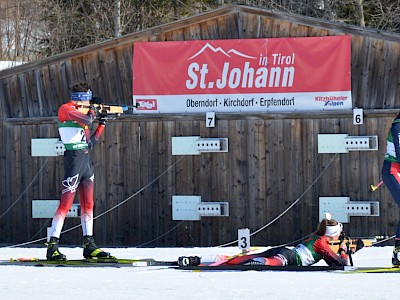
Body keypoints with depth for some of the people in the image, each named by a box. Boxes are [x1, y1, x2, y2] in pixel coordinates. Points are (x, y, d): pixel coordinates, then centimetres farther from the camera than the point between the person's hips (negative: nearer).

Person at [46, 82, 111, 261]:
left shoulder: (79, 112, 19)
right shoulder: (66, 109, -6)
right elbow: (87, 120, -23)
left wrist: (101, 124, 17)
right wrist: (92, 113, -2)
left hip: (86, 159, 9)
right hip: (74, 157, -9)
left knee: (88, 205, 9)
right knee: (66, 204, -11)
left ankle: (89, 246, 13)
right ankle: (52, 247, -12)